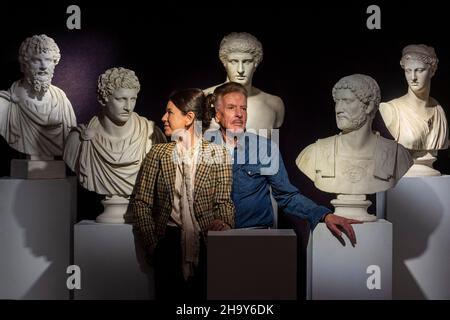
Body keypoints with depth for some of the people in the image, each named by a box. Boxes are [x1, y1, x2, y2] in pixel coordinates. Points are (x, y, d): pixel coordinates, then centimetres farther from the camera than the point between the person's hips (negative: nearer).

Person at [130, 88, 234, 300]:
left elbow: (224, 200, -1)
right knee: (168, 294, 2)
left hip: (205, 241, -1)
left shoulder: (217, 153, 1)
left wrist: (223, 222, -21)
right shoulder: (158, 153, 5)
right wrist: (152, 244, -3)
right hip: (169, 241, 1)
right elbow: (140, 202, 3)